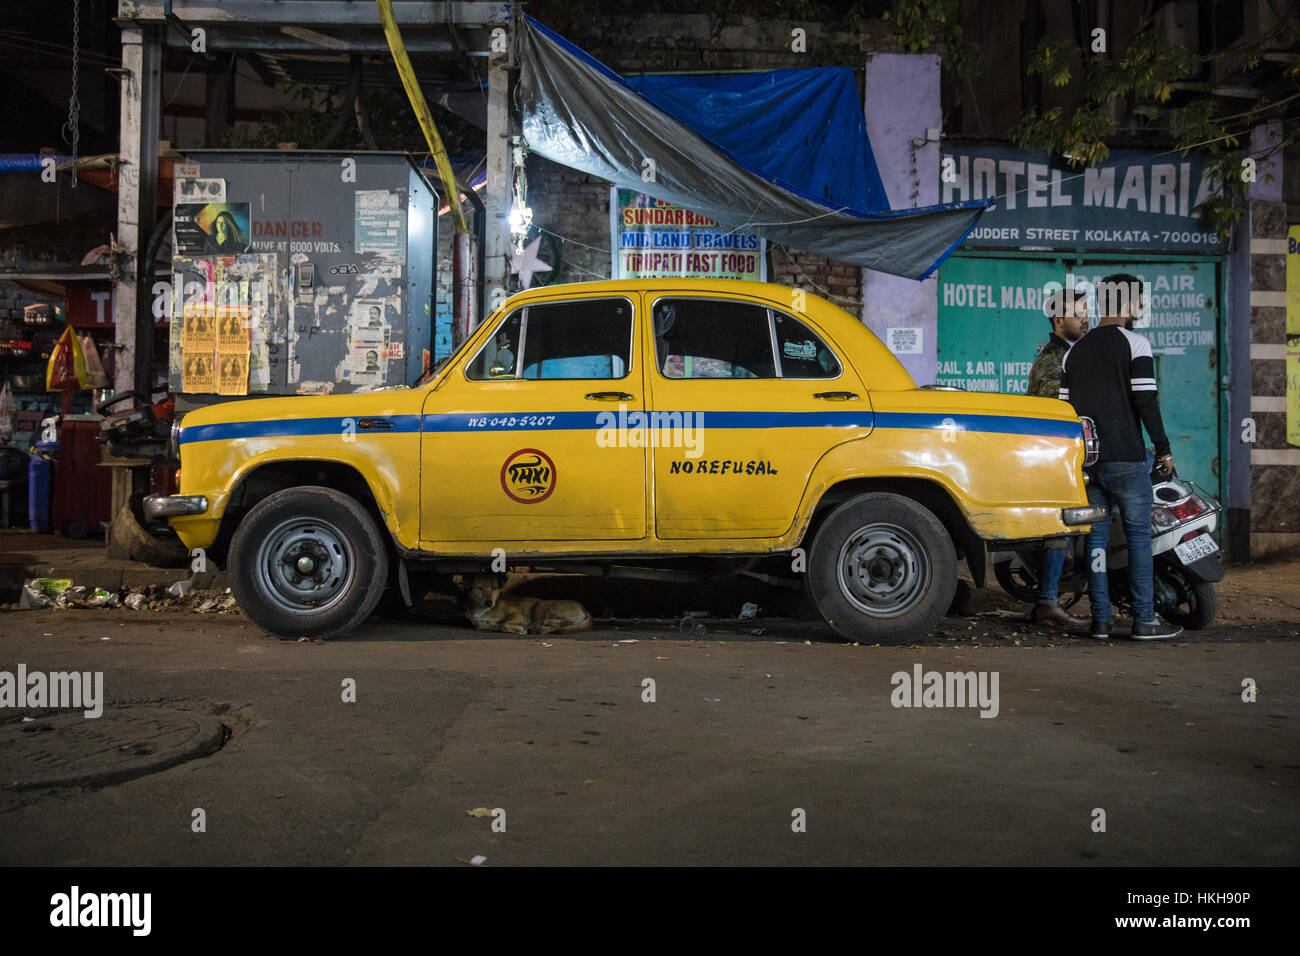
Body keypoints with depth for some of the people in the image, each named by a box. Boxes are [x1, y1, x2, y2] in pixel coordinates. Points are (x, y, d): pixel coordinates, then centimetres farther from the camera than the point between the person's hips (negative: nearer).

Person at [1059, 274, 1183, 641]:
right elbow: (1146, 402, -11)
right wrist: (1163, 449, -5)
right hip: (1125, 458, -5)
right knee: (1139, 535, 0)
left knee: (1096, 537, 6)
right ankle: (1144, 620, 0)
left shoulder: (1075, 351, 14)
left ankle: (1101, 620, 6)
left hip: (1087, 459, 6)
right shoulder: (1134, 343, -5)